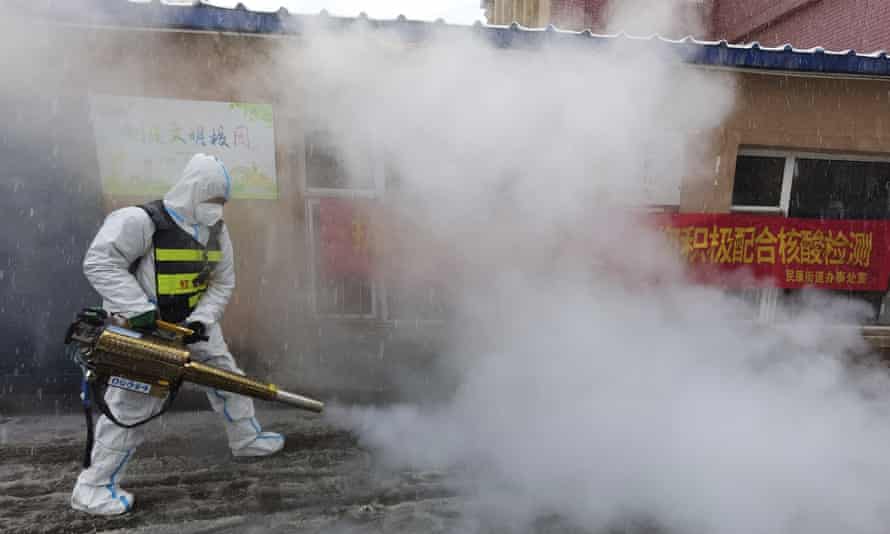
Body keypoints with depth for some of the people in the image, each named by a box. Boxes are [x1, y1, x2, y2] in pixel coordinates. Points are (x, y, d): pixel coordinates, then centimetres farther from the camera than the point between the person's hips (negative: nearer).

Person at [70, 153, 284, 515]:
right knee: (133, 403, -5)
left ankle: (246, 439, 33)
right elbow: (99, 263, -23)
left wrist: (201, 320, -14)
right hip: (146, 326, -7)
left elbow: (222, 285, 1)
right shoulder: (143, 221, -19)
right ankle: (93, 487, 12)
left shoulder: (217, 232, 2)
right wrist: (138, 308, -29)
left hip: (196, 322, 7)